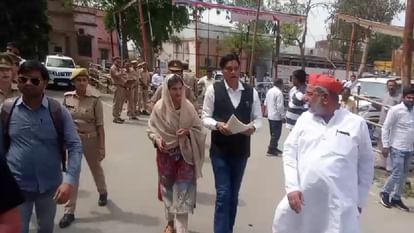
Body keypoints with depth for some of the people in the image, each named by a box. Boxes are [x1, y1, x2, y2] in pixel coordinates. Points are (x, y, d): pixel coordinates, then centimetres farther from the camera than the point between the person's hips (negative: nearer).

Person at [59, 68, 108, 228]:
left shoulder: (95, 100, -14)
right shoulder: (67, 97, -4)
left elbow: (100, 125, -11)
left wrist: (102, 147, -11)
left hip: (90, 139, -2)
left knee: (96, 169, 19)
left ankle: (103, 193, 48)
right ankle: (69, 211, 17)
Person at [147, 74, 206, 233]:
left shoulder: (188, 107, -12)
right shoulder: (159, 107, -11)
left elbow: (199, 129, -4)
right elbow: (151, 128, 2)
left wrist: (188, 132, -23)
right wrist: (157, 139, -16)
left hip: (185, 154, -1)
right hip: (166, 154, 2)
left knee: (182, 191, -1)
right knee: (167, 188, 17)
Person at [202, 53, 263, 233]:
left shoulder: (251, 92, 0)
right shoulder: (213, 90, -6)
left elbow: (258, 118, 5)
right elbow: (205, 117, -4)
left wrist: (253, 127, -18)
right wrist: (217, 125, -24)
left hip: (241, 150, 3)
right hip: (220, 149, -3)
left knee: (234, 194, 18)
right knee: (223, 194, -3)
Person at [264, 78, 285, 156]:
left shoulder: (269, 91, 9)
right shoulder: (279, 92, -18)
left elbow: (265, 103, 15)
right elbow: (280, 106, -21)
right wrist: (283, 115, -13)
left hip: (270, 115, 9)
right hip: (276, 116, -9)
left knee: (273, 133, 18)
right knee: (276, 133, -1)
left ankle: (274, 148, 29)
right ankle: (271, 150, 0)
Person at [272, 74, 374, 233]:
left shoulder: (357, 123, -2)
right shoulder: (304, 118, 5)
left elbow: (366, 164, 6)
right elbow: (289, 151, 4)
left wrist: (359, 201, 8)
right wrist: (292, 187, -6)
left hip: (339, 205, -2)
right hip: (301, 199, 3)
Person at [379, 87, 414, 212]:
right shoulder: (395, 110, -10)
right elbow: (385, 128, -10)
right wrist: (385, 146, -13)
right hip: (397, 148, -6)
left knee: (404, 175, 11)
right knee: (397, 174, -6)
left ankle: (396, 198, 24)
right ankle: (385, 193, 17)